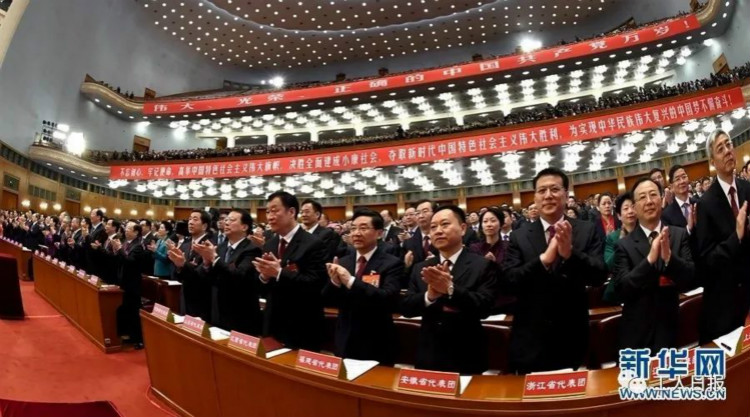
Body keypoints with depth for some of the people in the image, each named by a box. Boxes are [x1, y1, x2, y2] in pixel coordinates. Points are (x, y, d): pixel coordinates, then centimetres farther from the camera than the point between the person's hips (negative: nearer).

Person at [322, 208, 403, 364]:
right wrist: (334, 282, -19)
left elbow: (389, 300, -25)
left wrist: (351, 281, -32)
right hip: (344, 343, 5)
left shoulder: (392, 263, -11)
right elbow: (327, 300, 2)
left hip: (376, 347, -4)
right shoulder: (343, 262, 4)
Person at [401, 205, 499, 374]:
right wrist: (429, 295, -22)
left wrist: (450, 289, -32)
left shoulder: (484, 265, -8)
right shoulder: (420, 268, 4)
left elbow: (484, 307, -18)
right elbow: (405, 308, -3)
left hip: (466, 359, -3)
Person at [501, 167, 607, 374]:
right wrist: (543, 259, -27)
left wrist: (570, 253, -30)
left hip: (572, 340, 1)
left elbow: (599, 276, -10)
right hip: (530, 342, 0)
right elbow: (506, 282, -11)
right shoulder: (519, 236, -3)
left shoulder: (587, 230, -2)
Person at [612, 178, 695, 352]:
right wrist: (649, 260, -30)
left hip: (670, 329, 1)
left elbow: (691, 279, -9)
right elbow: (620, 289, -17)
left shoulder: (680, 235, -4)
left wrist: (669, 257, -28)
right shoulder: (624, 245, -10)